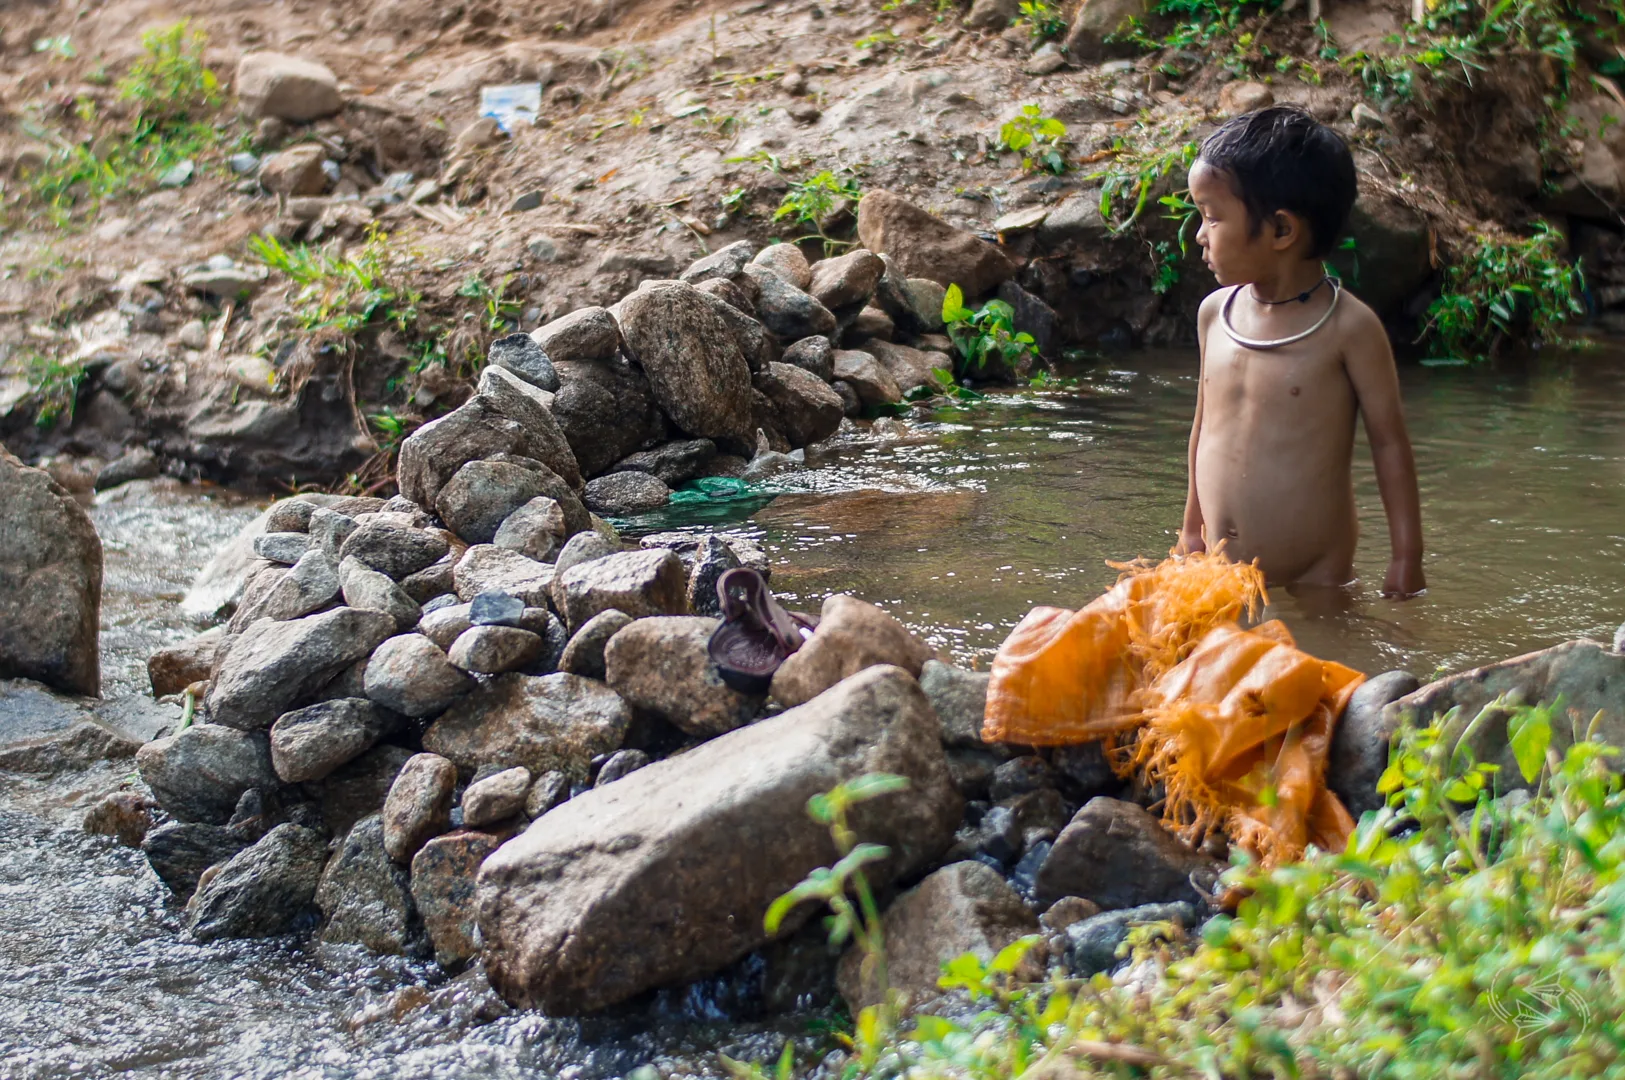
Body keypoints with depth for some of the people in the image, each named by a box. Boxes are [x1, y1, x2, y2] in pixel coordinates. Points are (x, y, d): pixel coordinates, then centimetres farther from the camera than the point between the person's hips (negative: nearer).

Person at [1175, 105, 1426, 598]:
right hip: (1220, 573, 5)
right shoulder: (1215, 312, 5)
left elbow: (1389, 443, -7)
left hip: (1316, 576, -5)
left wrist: (1407, 558, -7)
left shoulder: (1348, 327, -11)